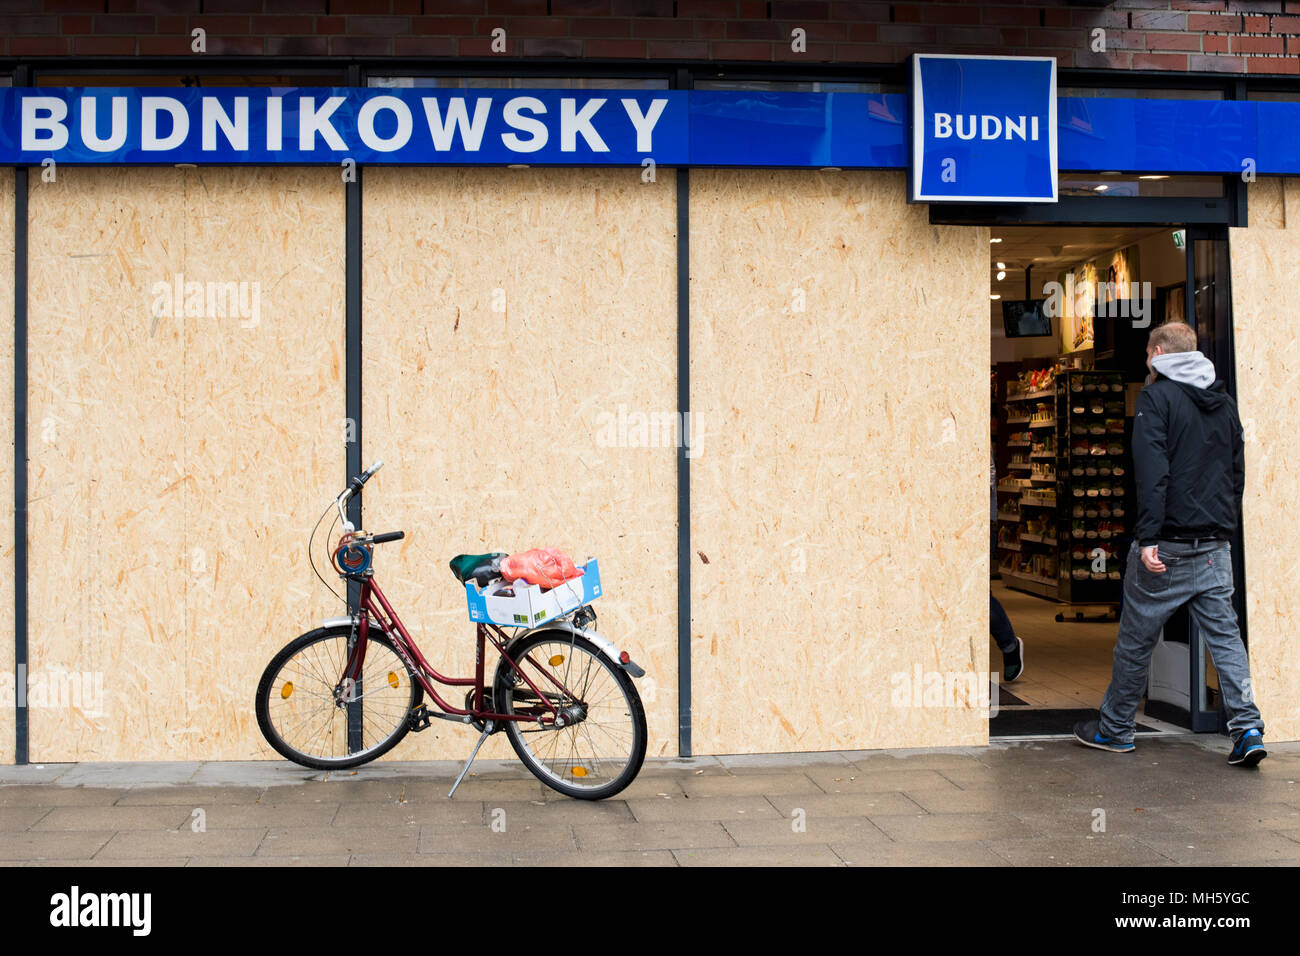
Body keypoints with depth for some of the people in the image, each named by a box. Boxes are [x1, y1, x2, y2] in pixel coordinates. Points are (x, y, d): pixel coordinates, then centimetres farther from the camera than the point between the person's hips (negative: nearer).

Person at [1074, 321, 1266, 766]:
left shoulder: (1157, 396, -7)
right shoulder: (1224, 402, 14)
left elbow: (1152, 471, -17)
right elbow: (1238, 473, 18)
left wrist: (1148, 537, -21)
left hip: (1168, 545, -6)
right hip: (1216, 545, 6)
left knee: (1136, 637, 5)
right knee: (1225, 633, 7)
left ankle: (1115, 729, 16)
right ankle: (1247, 728, -2)